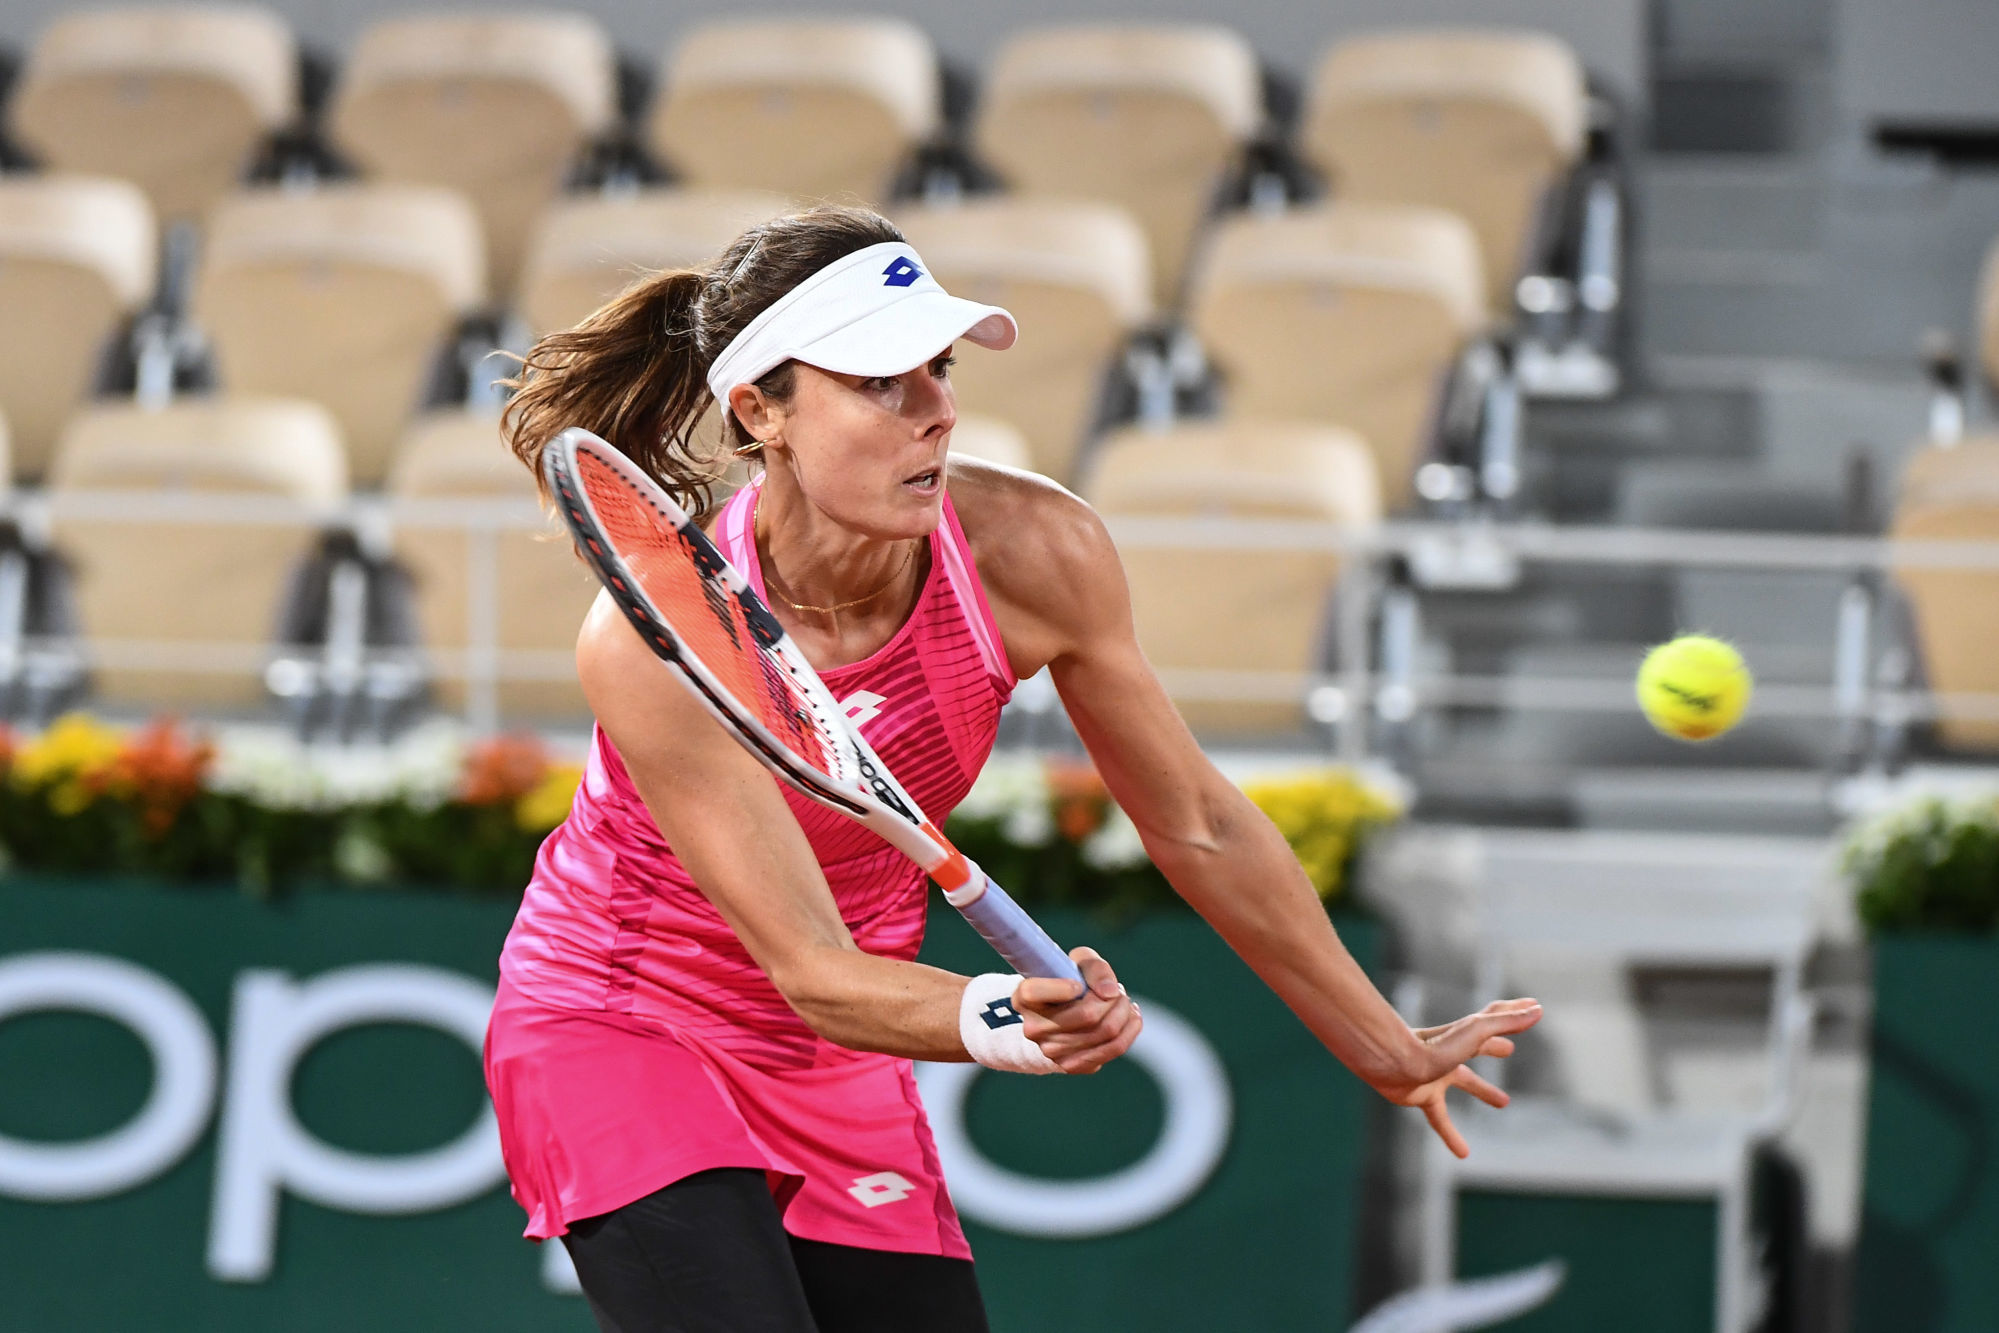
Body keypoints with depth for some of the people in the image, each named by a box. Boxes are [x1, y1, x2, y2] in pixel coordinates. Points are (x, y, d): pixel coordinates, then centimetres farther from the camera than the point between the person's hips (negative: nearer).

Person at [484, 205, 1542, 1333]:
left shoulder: (1036, 554, -17)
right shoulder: (651, 642, -28)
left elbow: (1197, 829, -2)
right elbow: (812, 972, -27)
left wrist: (1389, 1054, 5)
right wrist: (1006, 1024, -47)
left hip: (842, 1072, 5)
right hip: (616, 1035, -5)